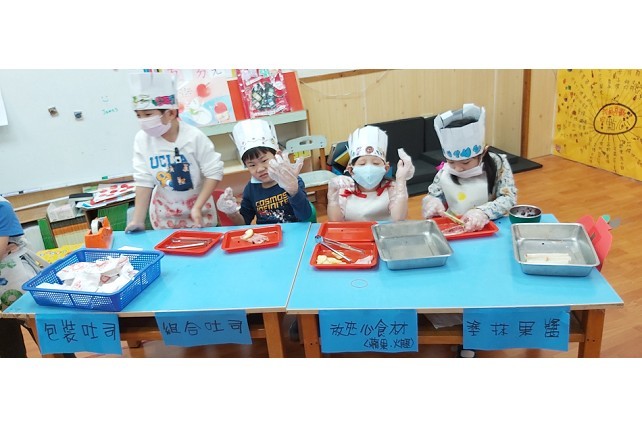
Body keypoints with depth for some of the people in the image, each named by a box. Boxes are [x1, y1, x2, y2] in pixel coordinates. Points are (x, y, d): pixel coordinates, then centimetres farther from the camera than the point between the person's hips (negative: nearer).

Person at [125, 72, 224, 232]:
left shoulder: (194, 136, -20)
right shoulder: (142, 139, -13)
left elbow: (214, 172, -16)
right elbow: (144, 181, -10)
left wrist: (197, 207, -22)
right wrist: (138, 220, -14)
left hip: (197, 204, -2)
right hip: (164, 210, 2)